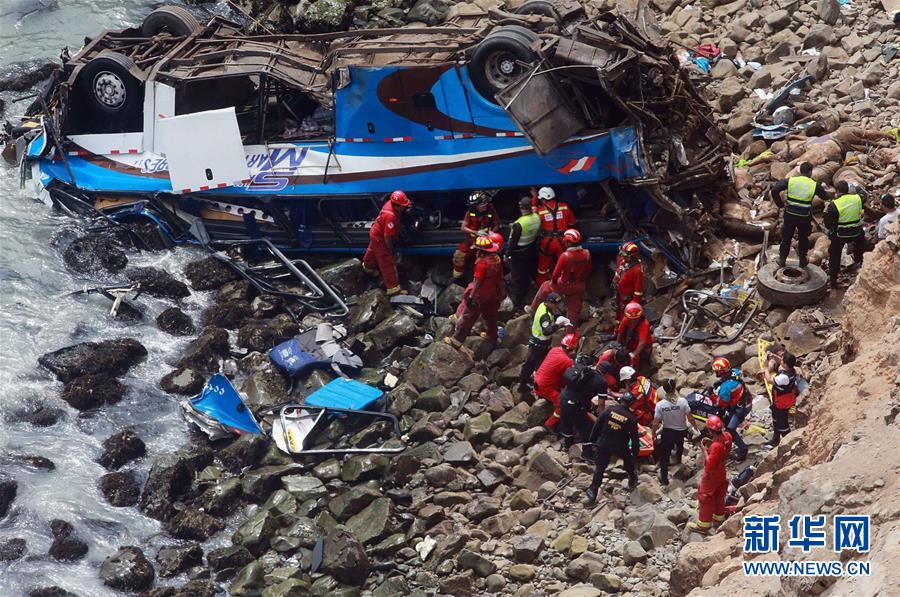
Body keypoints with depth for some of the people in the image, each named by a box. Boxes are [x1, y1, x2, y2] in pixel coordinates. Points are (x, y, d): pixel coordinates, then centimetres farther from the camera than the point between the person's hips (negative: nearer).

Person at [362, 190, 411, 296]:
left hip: (375, 232, 9)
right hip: (380, 238, -9)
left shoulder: (390, 203, -17)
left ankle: (368, 266, 66)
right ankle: (393, 287, 7)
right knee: (388, 263, -1)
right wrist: (390, 248, -18)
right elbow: (387, 236, -33)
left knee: (373, 250, 36)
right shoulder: (391, 216, -42)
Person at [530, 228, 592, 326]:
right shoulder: (586, 254, -11)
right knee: (574, 310, 17)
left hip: (565, 286, -4)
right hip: (579, 287, 4)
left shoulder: (565, 256, -26)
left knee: (545, 286, 23)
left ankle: (533, 309, 36)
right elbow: (588, 271, 4)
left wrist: (553, 281, 1)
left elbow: (556, 273, -19)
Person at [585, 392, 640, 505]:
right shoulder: (631, 418, -12)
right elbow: (634, 437, -6)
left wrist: (592, 440, 8)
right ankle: (632, 480, 47)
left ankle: (592, 493, 9)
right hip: (620, 447, -1)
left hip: (603, 444, 1)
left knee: (599, 468, 10)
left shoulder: (609, 410, -9)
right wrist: (636, 452, 7)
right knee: (628, 460, 30)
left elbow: (597, 426, -4)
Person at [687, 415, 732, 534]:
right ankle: (719, 518, 46)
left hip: (711, 476, -8)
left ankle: (703, 525, 22)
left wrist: (704, 450, -24)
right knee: (719, 497, 27)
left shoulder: (716, 446, -37)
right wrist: (711, 443, -5)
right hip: (721, 473, 8)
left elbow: (710, 465, -31)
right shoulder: (727, 436, -14)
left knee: (706, 499, 9)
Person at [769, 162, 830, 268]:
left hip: (789, 215, 1)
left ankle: (782, 259, 26)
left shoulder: (790, 181, -7)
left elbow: (774, 190, -14)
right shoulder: (814, 185, -8)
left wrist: (780, 203, -3)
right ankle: (802, 260, 31)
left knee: (786, 237, 18)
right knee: (803, 238, 21)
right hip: (804, 218, -1)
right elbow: (826, 197, 5)